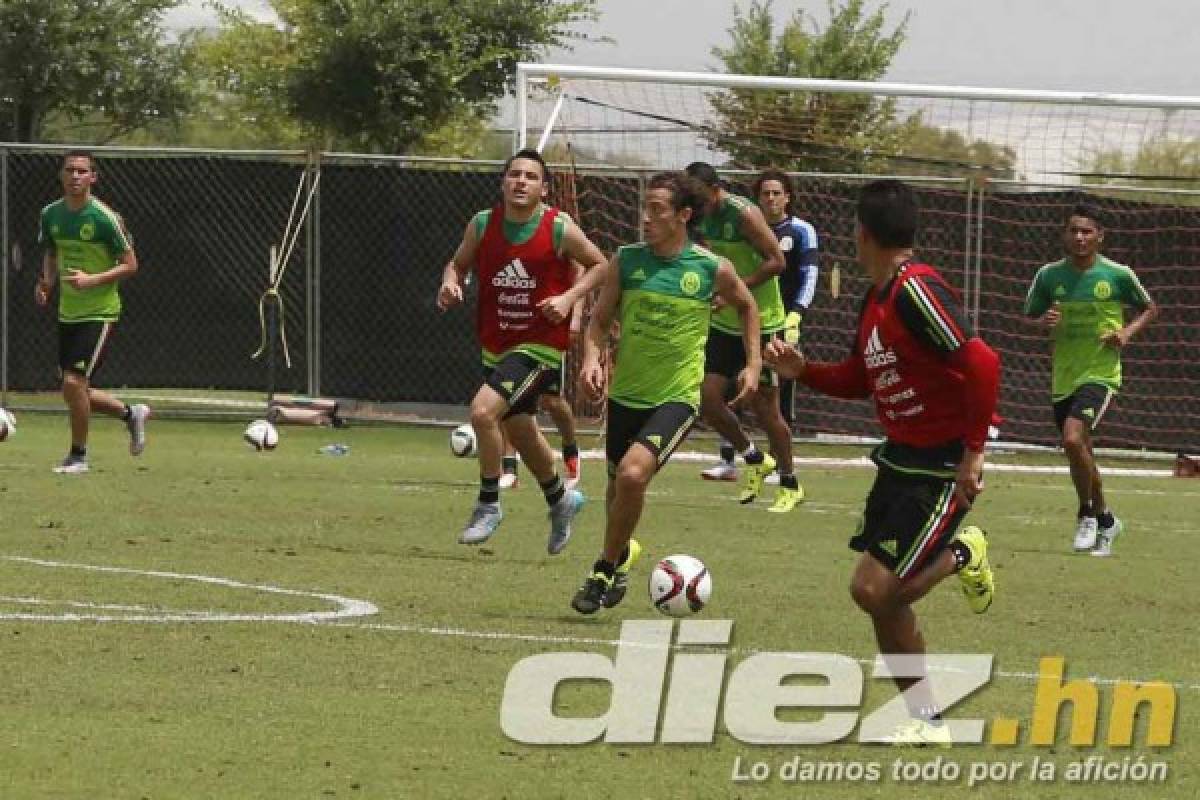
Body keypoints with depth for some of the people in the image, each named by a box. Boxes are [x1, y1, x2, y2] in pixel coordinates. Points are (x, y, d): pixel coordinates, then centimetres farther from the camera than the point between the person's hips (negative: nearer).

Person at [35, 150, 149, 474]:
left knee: (74, 382, -16)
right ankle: (131, 413, 35)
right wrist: (46, 282, 0)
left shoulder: (105, 218, -14)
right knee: (75, 393, 9)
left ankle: (78, 456, 2)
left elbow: (130, 265, -10)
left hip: (100, 312, -7)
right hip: (67, 313, 7)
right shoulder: (51, 214, 3)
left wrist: (92, 280, -24)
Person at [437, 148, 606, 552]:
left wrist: (569, 298, -15)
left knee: (483, 410, -24)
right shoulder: (482, 224, -4)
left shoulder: (559, 229, -14)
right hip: (495, 347, 6)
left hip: (541, 345, -6)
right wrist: (450, 284, -12)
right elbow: (458, 264, 10)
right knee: (520, 430, 20)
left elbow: (598, 265, 0)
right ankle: (561, 500, 47)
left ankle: (488, 505, -6)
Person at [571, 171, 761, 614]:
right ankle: (621, 551, 49)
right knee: (619, 483, 18)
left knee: (632, 474, -25)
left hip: (677, 397, -4)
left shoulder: (712, 269, -7)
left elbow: (746, 306, 13)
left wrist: (753, 364, 7)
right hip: (626, 394, 4)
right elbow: (600, 319, 4)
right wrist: (591, 358, -15)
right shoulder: (626, 261, -3)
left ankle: (606, 568, -7)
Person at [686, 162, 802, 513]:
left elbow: (776, 261, -20)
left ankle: (789, 484, 15)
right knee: (707, 398, -1)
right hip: (723, 323, 7)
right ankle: (755, 459, 22)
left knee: (764, 406, -1)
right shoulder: (702, 219, 3)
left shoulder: (744, 214, -18)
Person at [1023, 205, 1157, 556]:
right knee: (1081, 454, 12)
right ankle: (1105, 521, 34)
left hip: (1100, 373, -4)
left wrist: (1128, 331, -9)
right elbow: (1028, 318, 11)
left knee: (1073, 439, -25)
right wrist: (1042, 322, -12)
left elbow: (1150, 309, 9)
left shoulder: (1118, 275, -6)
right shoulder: (1049, 275, 0)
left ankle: (1087, 515, -4)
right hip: (1063, 378, 4)